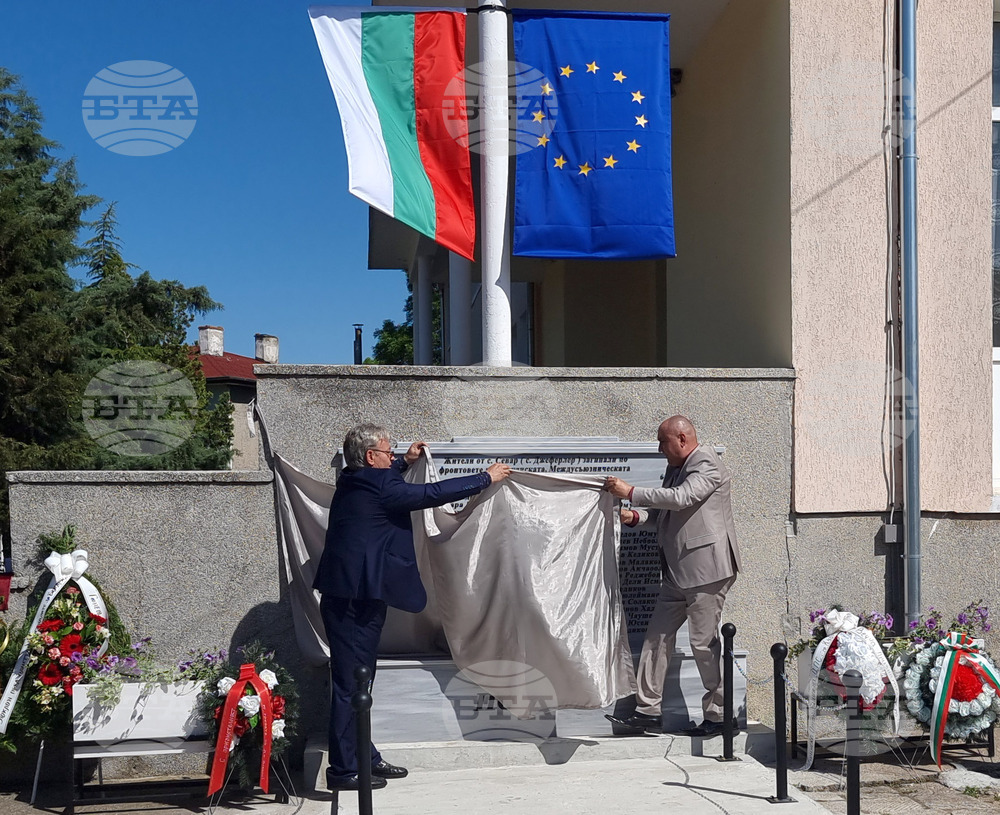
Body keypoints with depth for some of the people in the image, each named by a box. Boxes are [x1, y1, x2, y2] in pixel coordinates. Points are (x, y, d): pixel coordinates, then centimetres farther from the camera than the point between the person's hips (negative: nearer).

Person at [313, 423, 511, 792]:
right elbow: (434, 493, -14)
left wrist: (404, 462, 37)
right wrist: (486, 478, -5)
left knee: (358, 678, 16)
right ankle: (344, 769, 1)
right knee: (351, 681, -5)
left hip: (348, 595, 11)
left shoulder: (353, 482, 12)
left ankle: (364, 756, 25)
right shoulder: (378, 487, -15)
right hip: (357, 598, -11)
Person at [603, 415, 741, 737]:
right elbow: (663, 509, 24)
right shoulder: (676, 469, 18)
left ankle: (718, 715, 9)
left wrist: (630, 492, -20)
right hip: (677, 572, 10)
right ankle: (647, 711, 12)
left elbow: (680, 498, -24)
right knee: (657, 637, 7)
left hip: (705, 569, -10)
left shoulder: (708, 465, -11)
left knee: (704, 642, -4)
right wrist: (636, 516, 3)